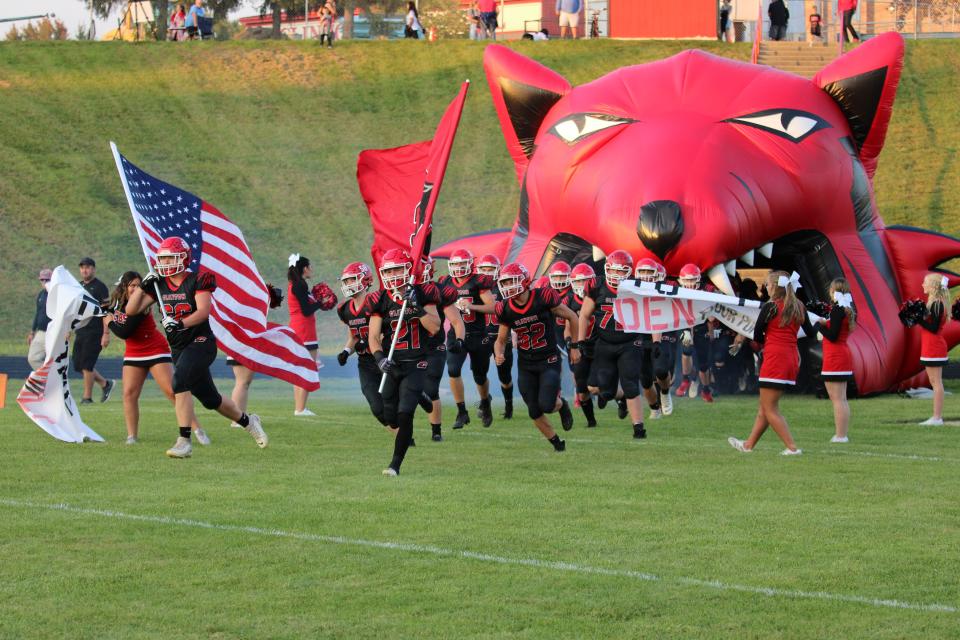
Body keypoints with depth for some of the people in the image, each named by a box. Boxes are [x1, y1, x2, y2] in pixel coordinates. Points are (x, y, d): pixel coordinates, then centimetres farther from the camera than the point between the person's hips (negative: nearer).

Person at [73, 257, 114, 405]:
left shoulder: (100, 287, -7)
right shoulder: (78, 287, 15)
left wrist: (106, 333, -18)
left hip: (94, 332, -8)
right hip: (80, 332, 8)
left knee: (87, 365, -9)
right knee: (78, 365, 7)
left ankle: (87, 396, 1)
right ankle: (105, 384, 22)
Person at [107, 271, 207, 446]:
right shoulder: (117, 302, 1)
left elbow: (124, 333, -25)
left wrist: (110, 322, -10)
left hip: (156, 351, -7)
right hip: (133, 353, 7)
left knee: (171, 391, -13)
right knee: (129, 393, -6)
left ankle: (197, 430, -10)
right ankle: (132, 436, -1)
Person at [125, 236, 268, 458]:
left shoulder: (197, 281, -9)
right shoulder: (159, 284, 6)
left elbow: (203, 311, -21)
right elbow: (131, 310, 4)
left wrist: (180, 323, -35)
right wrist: (143, 286, -8)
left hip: (201, 342, -7)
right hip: (178, 348, 7)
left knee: (180, 383, -28)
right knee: (210, 399, 14)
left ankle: (184, 441, -27)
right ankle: (247, 421, 39)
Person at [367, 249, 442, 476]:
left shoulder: (422, 294, -2)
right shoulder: (380, 300, 0)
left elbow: (434, 328, -10)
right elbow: (373, 336, -2)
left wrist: (417, 307, -21)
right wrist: (379, 358, -20)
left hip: (415, 364, -3)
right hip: (392, 364, 3)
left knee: (405, 414, -14)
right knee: (391, 418, 6)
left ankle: (396, 463, -8)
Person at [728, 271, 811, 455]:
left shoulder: (770, 307, -11)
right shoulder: (799, 307, 6)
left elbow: (757, 336, -6)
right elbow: (810, 333, 14)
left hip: (775, 359, -7)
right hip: (793, 359, 7)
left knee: (770, 409, -1)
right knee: (765, 406, 17)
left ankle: (792, 447, -9)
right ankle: (749, 444, 26)